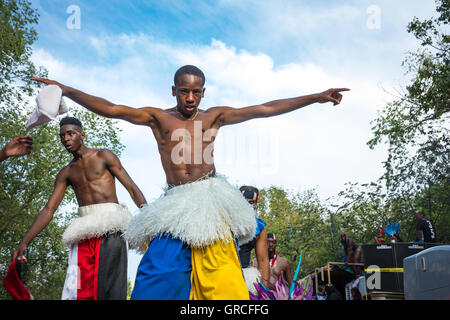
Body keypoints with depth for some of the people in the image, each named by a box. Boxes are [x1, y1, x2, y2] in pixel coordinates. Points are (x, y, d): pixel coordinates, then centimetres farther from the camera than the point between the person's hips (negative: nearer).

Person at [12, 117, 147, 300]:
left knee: (109, 288, -13)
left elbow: (132, 188, 2)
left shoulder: (103, 156, 8)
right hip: (84, 231, 4)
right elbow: (49, 209, 15)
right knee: (76, 290, -8)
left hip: (110, 228, -4)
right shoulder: (66, 173, 20)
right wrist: (25, 242, 5)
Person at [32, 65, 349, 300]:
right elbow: (111, 109, 8)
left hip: (209, 198, -1)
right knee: (159, 273, -9)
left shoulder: (214, 116, 14)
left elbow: (265, 109, 12)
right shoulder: (158, 117, 15)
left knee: (218, 274, -13)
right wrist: (68, 91, 0)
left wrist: (316, 98, 10)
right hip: (174, 204, 1)